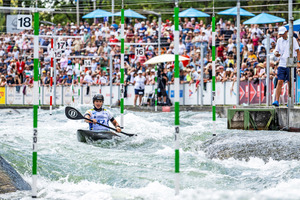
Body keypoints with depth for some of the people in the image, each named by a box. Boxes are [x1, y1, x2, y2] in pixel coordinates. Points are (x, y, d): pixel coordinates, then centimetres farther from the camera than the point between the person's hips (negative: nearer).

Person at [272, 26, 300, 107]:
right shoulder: (279, 40, 10)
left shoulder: (292, 39, 0)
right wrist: (276, 54, -11)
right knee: (280, 82, -7)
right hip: (282, 64, 3)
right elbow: (276, 52, 13)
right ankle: (276, 101, -11)